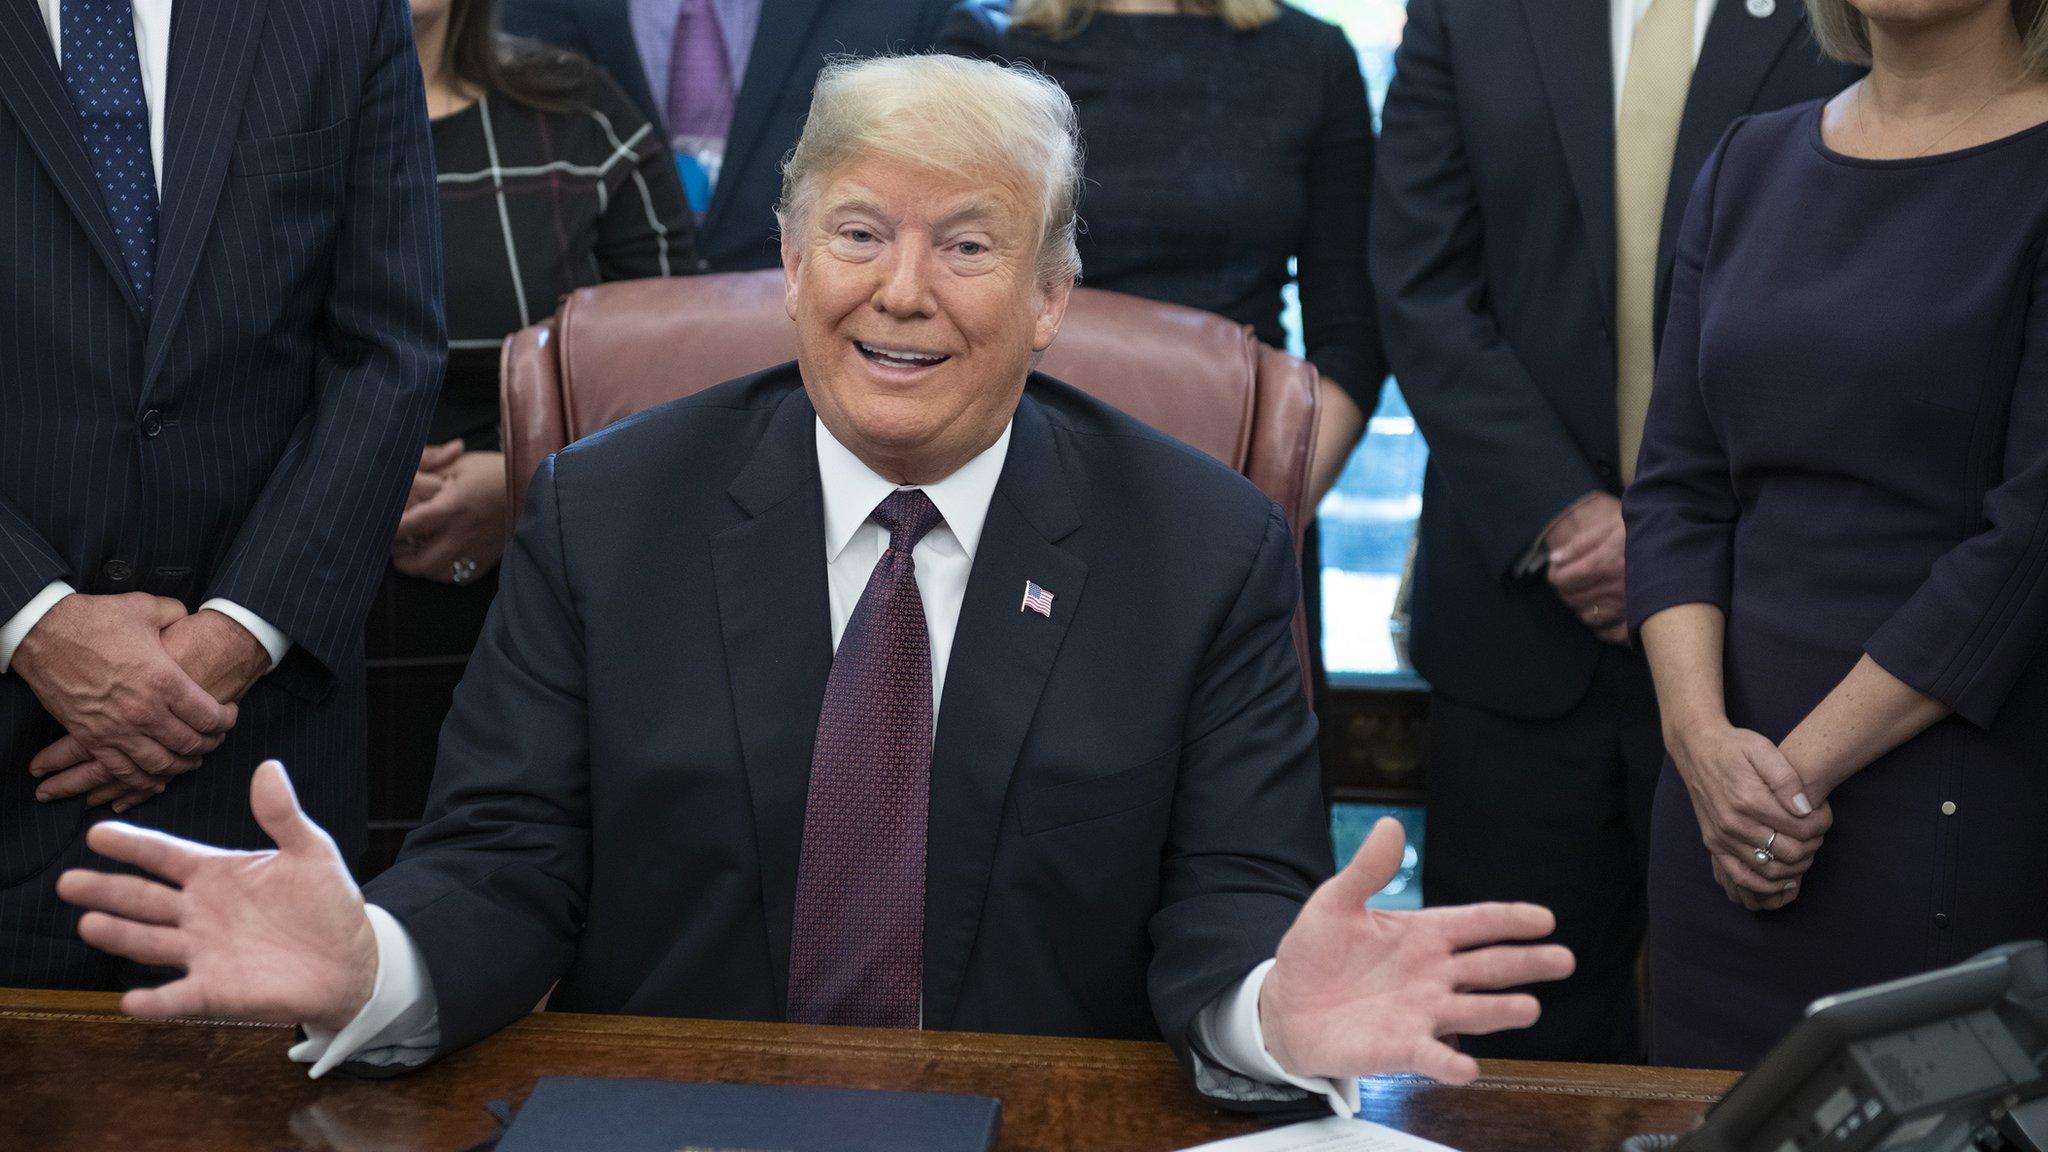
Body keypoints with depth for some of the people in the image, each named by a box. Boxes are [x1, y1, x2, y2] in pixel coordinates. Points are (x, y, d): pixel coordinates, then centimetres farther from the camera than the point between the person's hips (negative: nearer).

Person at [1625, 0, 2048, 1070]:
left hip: (1958, 811, -5)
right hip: (1729, 806, 5)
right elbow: (1676, 487, 7)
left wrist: (1805, 763, -12)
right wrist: (1701, 735, -7)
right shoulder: (1750, 164, 11)